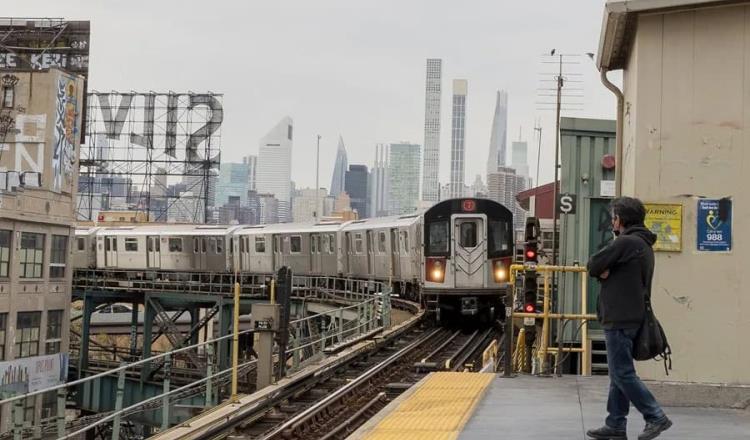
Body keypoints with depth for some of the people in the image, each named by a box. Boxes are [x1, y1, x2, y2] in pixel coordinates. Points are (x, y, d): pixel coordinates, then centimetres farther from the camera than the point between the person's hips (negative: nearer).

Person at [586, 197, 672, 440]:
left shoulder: (626, 242, -15)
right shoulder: (643, 244, 18)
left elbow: (593, 266, -13)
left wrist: (601, 271, 6)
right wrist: (604, 271, -2)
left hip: (620, 319, -10)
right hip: (631, 316, 10)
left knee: (622, 373, -7)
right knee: (619, 373, 11)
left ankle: (656, 417, -6)